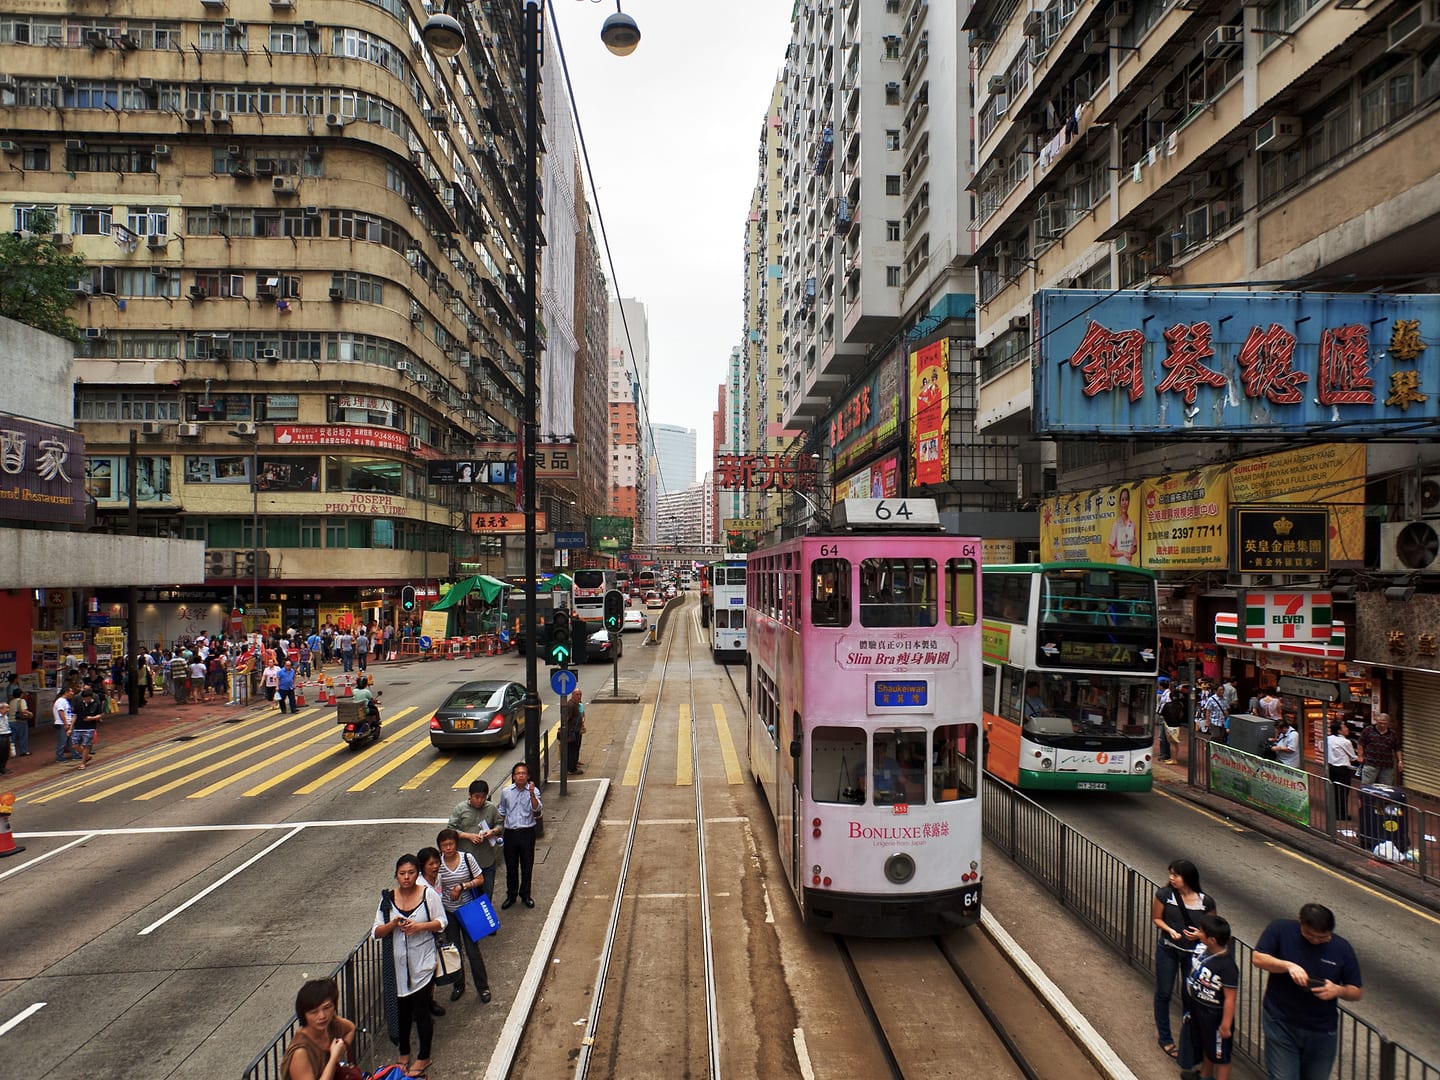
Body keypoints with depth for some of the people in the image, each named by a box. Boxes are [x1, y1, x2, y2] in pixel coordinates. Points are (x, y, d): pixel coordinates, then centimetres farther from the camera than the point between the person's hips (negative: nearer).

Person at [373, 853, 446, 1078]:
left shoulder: (428, 894, -9)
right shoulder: (388, 899, -3)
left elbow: (441, 923, -4)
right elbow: (376, 932, 0)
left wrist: (420, 926, -20)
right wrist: (393, 924, -20)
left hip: (423, 963, -3)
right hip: (398, 964, 3)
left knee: (421, 1011, 5)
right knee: (402, 1010, 15)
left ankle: (424, 1057, 23)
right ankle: (404, 1055, 36)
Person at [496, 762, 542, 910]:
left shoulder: (533, 791, -7)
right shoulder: (506, 792, 0)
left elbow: (537, 809, -22)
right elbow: (501, 811, 14)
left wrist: (532, 794, -37)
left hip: (527, 832, -1)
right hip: (510, 833, 2)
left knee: (527, 866, 10)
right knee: (511, 866, 12)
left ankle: (525, 894, 29)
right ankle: (511, 896, 29)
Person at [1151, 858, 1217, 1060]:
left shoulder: (1206, 901, -11)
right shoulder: (1165, 895, -12)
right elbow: (1156, 918, -1)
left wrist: (1200, 934, -17)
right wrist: (1169, 930, -19)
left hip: (1194, 952, 0)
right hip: (1168, 950, 0)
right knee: (1164, 993, 9)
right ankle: (1164, 1037, 26)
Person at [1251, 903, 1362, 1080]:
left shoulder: (1342, 949, -4)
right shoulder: (1281, 929, -10)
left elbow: (1357, 992, 3)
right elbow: (1257, 958, -12)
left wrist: (1338, 990, -18)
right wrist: (1288, 966, -27)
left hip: (1322, 1031, 3)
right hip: (1281, 1024, -3)